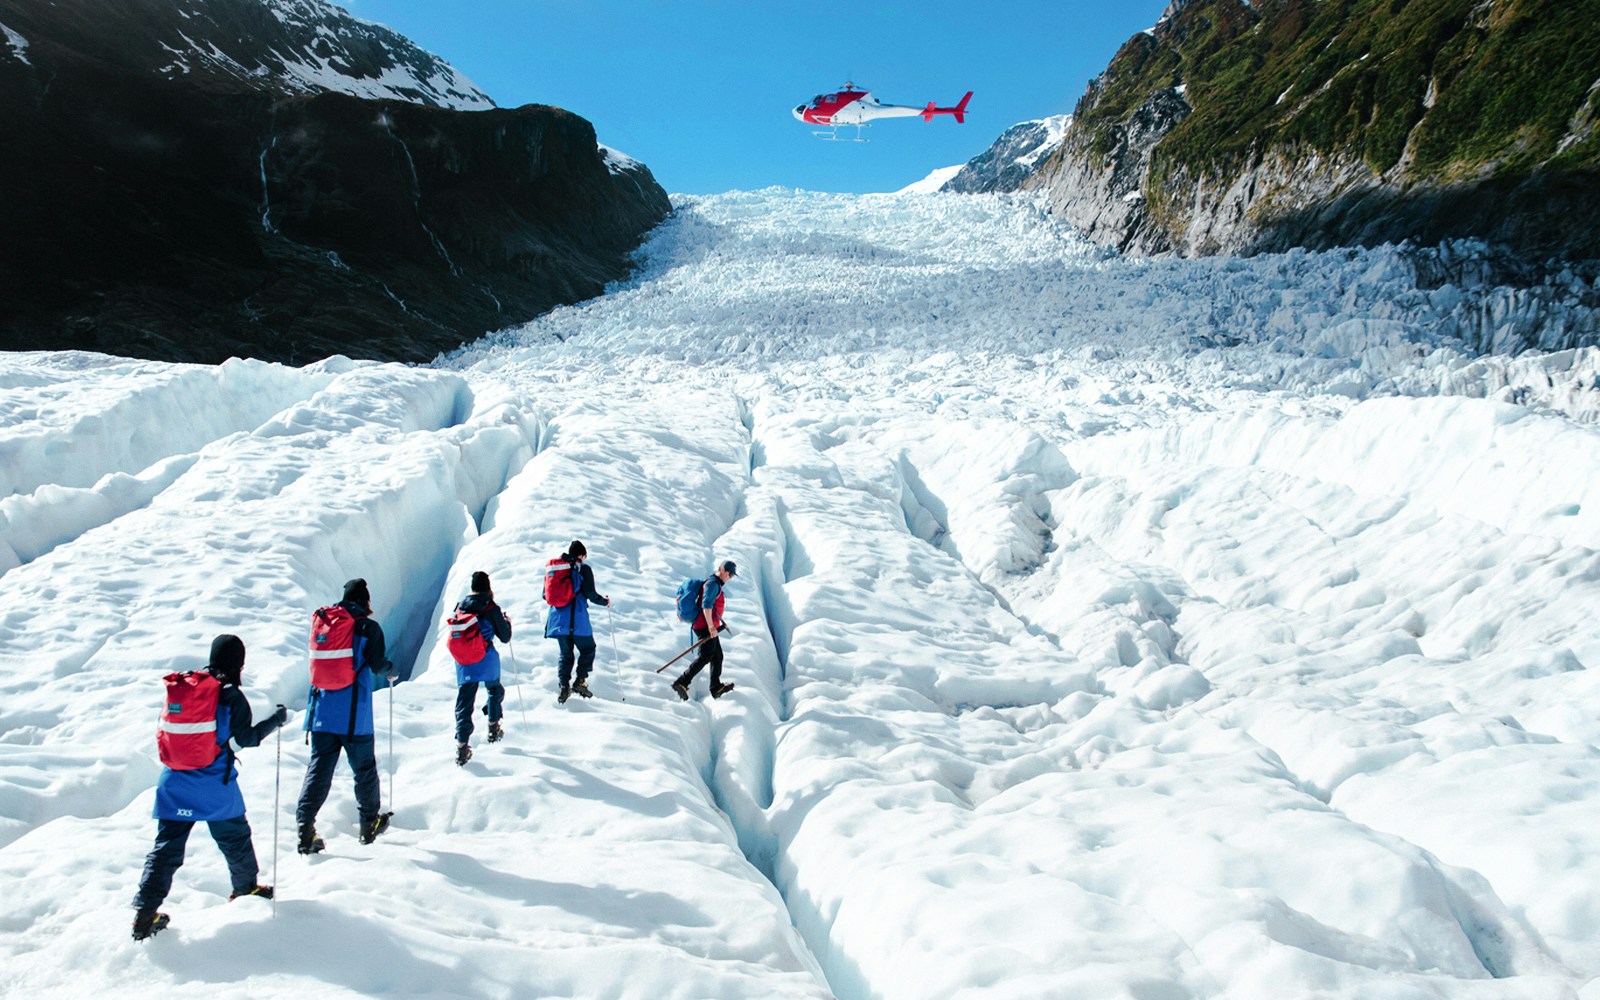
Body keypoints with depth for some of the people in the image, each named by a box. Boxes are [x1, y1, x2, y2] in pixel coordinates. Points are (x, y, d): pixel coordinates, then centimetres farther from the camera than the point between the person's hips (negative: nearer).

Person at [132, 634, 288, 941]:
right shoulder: (231, 696, -12)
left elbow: (165, 728, 11)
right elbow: (244, 739, -7)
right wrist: (275, 720, 4)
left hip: (174, 783, 4)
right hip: (216, 788, -4)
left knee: (167, 846, 4)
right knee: (235, 837, 17)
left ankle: (145, 911, -5)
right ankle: (246, 887, 33)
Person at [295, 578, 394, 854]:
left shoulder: (320, 621, 6)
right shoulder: (368, 627, -7)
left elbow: (318, 659, 14)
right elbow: (377, 665, -9)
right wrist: (391, 671, 11)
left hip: (322, 713, 4)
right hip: (354, 717, -4)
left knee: (318, 769, 6)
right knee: (364, 768, 11)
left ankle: (305, 827, -6)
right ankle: (369, 824, 22)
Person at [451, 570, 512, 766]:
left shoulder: (460, 606, 4)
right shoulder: (491, 608, -9)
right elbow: (505, 637, -3)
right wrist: (507, 622, 16)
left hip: (463, 662, 3)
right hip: (486, 661, -3)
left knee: (464, 702, 3)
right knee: (496, 690, 25)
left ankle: (462, 744, -7)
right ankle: (493, 728, 27)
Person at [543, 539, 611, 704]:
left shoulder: (552, 567, 12)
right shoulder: (583, 568, -4)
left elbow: (546, 594, 15)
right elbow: (590, 593, -10)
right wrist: (604, 602, 7)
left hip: (557, 618, 5)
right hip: (577, 619, -5)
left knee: (565, 653, 15)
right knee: (587, 649, 11)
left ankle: (564, 686, 2)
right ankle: (580, 681, -3)